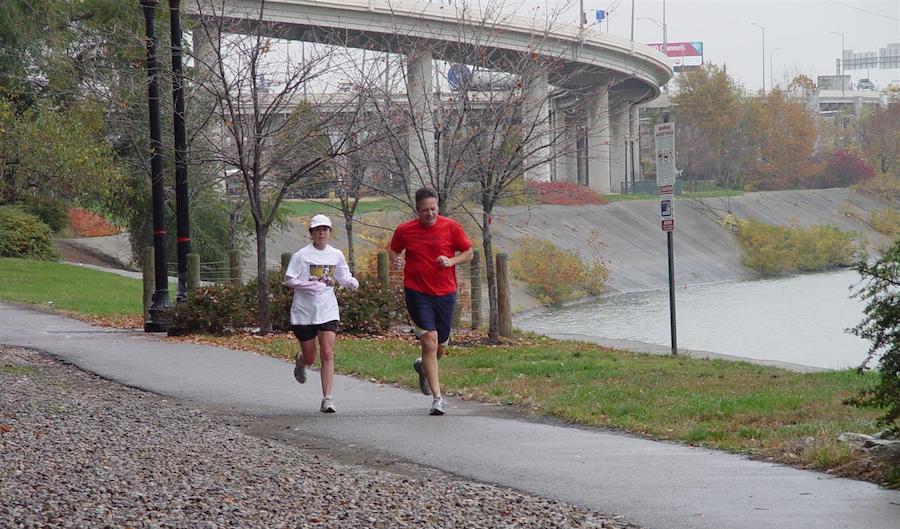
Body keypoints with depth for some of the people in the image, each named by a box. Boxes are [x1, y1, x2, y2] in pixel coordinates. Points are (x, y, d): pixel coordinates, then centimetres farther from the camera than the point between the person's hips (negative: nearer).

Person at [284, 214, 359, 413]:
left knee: (327, 354, -13)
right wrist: (310, 285, -22)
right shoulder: (302, 255, -7)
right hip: (304, 312, -2)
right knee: (310, 357, 8)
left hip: (328, 312, 2)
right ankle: (300, 361, 48)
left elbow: (343, 277, 18)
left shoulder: (336, 255, 5)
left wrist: (351, 282, -5)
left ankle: (327, 399, -11)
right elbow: (289, 280, -7)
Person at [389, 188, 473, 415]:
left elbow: (468, 253, 7)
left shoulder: (451, 228, -1)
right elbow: (394, 251, 16)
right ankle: (437, 397, -11)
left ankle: (423, 367, 48)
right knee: (430, 342, -14)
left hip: (445, 294, 2)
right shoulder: (404, 230, -1)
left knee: (440, 346, 11)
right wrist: (396, 260, -7)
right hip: (417, 294, -2)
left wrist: (452, 261, -12)